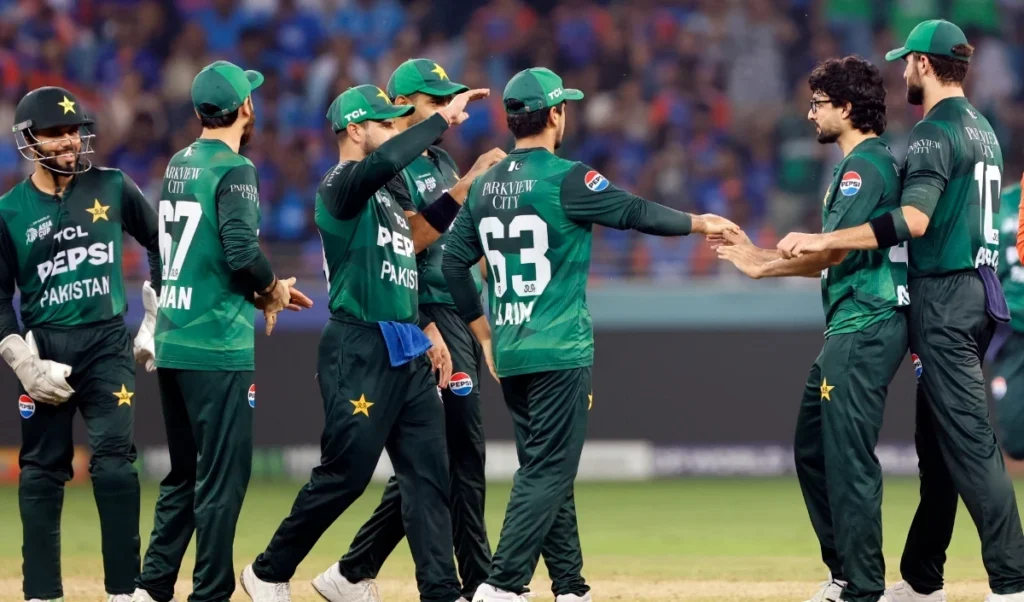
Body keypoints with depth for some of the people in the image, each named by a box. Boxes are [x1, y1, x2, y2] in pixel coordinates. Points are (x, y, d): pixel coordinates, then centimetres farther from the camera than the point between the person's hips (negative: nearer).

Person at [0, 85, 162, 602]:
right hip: (45, 348, 0)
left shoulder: (112, 189, 3)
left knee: (114, 462, -11)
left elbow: (158, 242, 16)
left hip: (107, 343, 0)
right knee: (42, 471, 5)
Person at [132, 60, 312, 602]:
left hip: (170, 343, 8)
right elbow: (241, 252, -22)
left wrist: (263, 290, 17)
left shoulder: (178, 166, 14)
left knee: (184, 474, 15)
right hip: (218, 346, -8)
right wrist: (273, 290, -2)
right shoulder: (233, 169, -11)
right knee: (223, 475, -4)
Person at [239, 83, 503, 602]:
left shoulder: (383, 194, 19)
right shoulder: (341, 184, -10)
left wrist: (471, 180, 19)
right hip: (358, 352, -9)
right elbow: (385, 161, -30)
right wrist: (443, 118, -25)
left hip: (407, 354, 9)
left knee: (428, 473, 1)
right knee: (345, 475, -4)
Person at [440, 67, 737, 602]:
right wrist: (700, 223, 12)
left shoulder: (486, 186, 8)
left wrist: (484, 336, 18)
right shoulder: (565, 179, -11)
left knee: (548, 472, 14)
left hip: (509, 355, 7)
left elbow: (454, 262, 11)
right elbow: (635, 213, -5)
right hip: (560, 354, -7)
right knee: (547, 473, -7)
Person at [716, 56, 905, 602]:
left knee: (849, 460, -10)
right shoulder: (863, 163, 20)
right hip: (850, 331, 11)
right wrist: (761, 256, 18)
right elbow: (834, 260, 21)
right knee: (812, 450, 16)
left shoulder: (864, 166, -13)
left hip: (865, 329, -11)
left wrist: (762, 267, -10)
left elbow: (833, 250, -21)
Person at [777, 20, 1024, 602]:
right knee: (937, 441, 15)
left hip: (945, 297, -10)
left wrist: (823, 241, -28)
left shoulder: (936, 132, -14)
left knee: (969, 441, -13)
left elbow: (913, 220, -27)